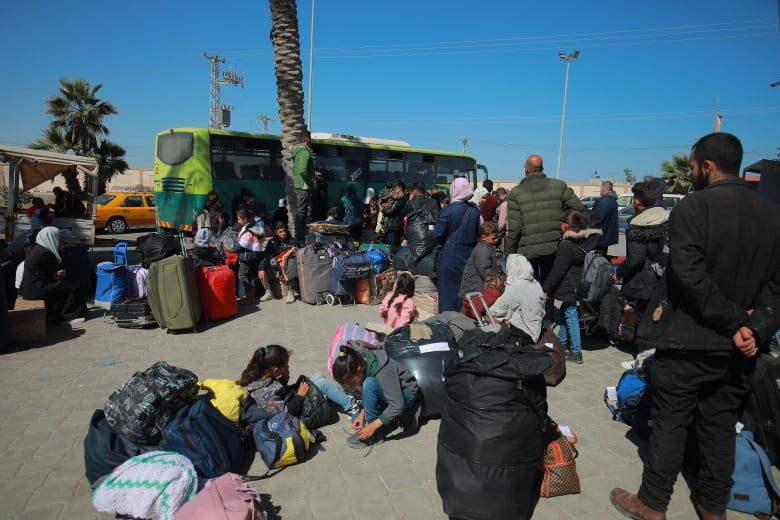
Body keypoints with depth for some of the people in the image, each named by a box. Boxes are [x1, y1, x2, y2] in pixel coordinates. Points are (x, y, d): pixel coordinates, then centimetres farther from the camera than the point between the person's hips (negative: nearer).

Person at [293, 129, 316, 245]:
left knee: (300, 212, 14)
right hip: (304, 187, -10)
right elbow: (303, 171, -26)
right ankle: (300, 239, -3)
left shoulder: (298, 152, 16)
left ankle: (299, 238, 21)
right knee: (302, 213, -7)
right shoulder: (305, 152, -14)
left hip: (298, 186, 10)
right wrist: (312, 184, -16)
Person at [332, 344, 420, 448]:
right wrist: (362, 414, -14)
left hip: (406, 394, -8)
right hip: (386, 394, 8)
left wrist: (373, 425, -33)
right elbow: (366, 395, 1)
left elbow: (398, 405, -34)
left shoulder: (382, 371, -35)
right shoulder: (360, 362, -13)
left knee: (370, 383, -32)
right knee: (357, 420, -2)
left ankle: (374, 434, -19)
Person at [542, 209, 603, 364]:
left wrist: (546, 289, -10)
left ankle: (576, 352, 1)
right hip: (582, 285, 9)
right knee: (564, 314, 22)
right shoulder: (589, 240, 5)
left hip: (570, 287, -9)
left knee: (570, 316, -3)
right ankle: (560, 343, 36)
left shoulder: (566, 245, -19)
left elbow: (557, 271, -18)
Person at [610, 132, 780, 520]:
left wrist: (734, 322, -12)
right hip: (740, 347, 6)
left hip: (689, 341, -5)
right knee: (720, 425, 18)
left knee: (670, 424, 6)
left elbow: (690, 277, -21)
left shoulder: (693, 207, -15)